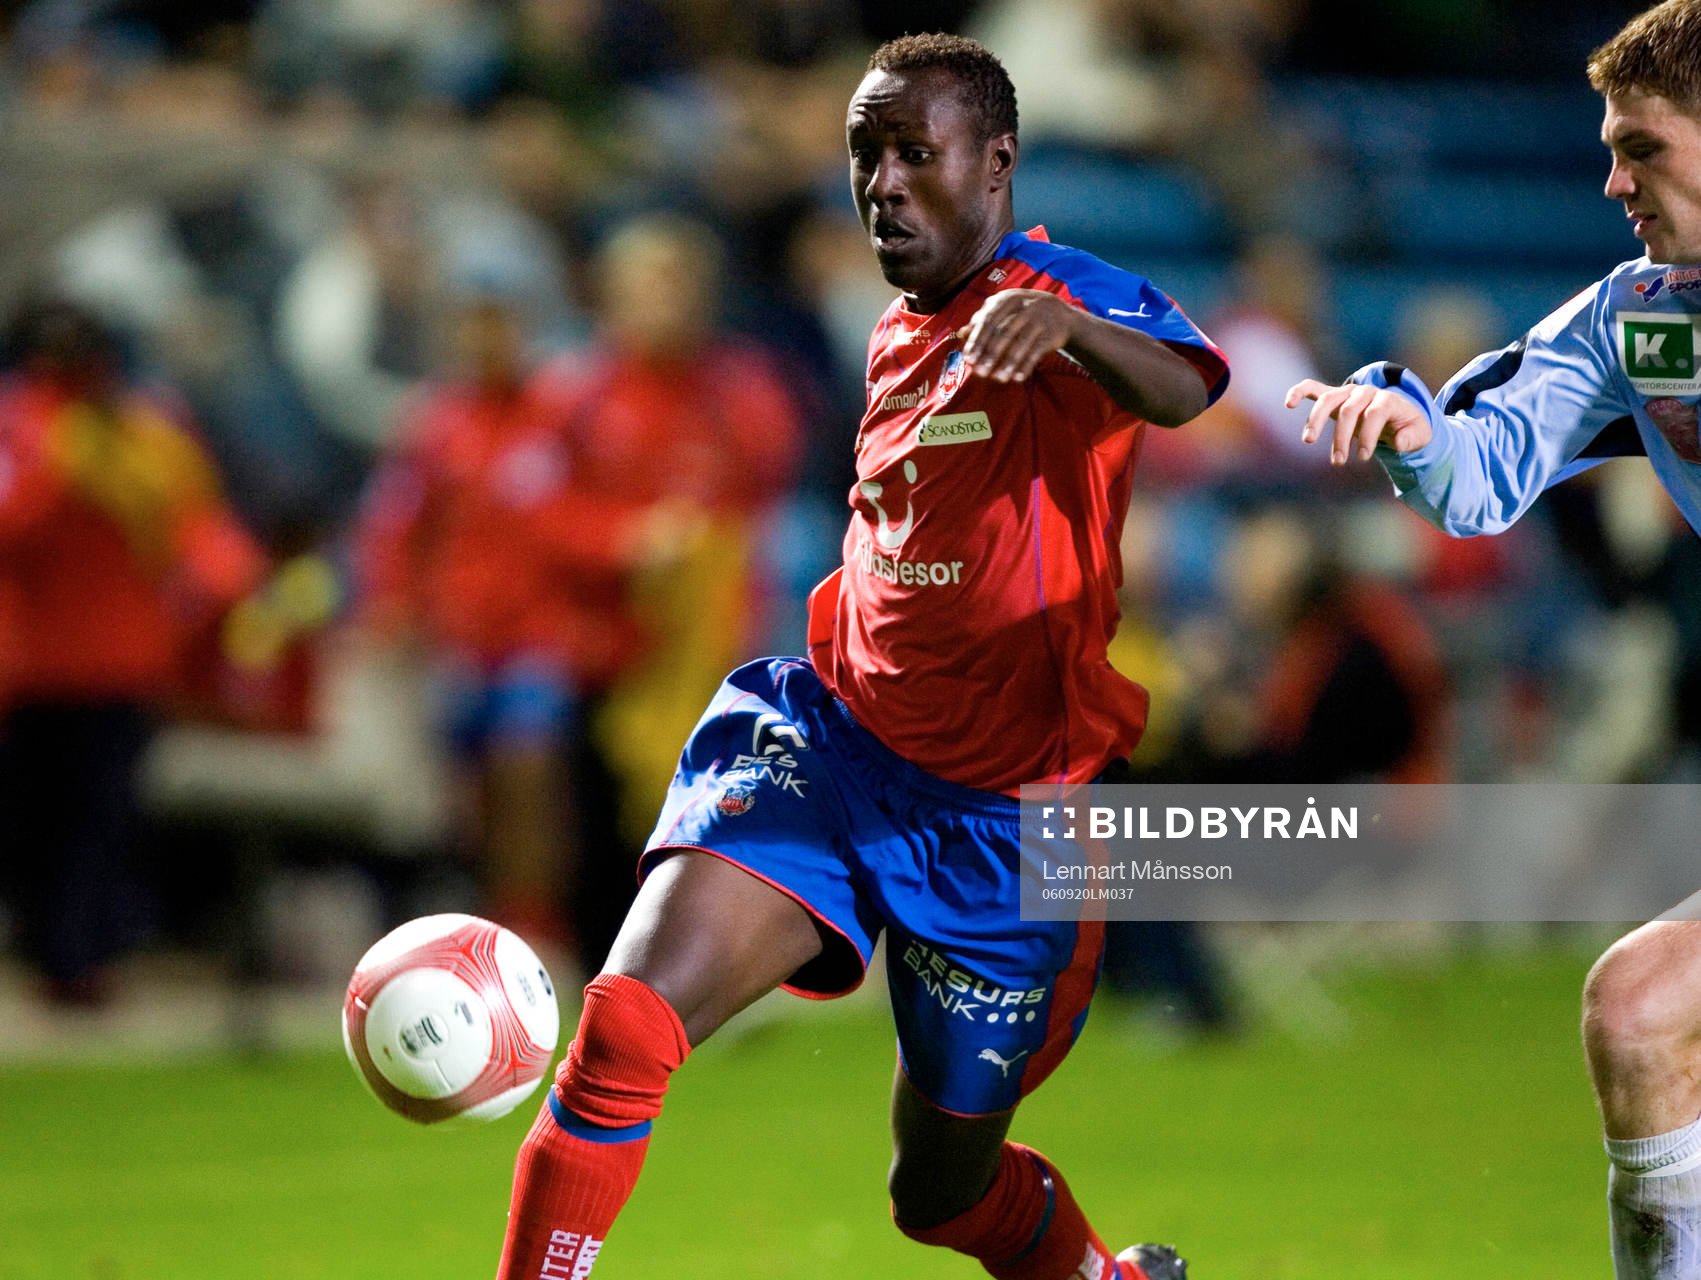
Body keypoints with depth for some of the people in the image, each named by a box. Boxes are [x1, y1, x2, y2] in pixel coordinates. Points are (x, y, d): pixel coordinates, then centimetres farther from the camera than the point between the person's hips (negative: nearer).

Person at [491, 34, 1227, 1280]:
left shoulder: (1064, 301, -11)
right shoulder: (898, 339, 12)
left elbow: (1185, 386, -36)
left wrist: (1064, 324, -56)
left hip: (1002, 814, -5)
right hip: (830, 744, 5)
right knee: (625, 1024, -22)